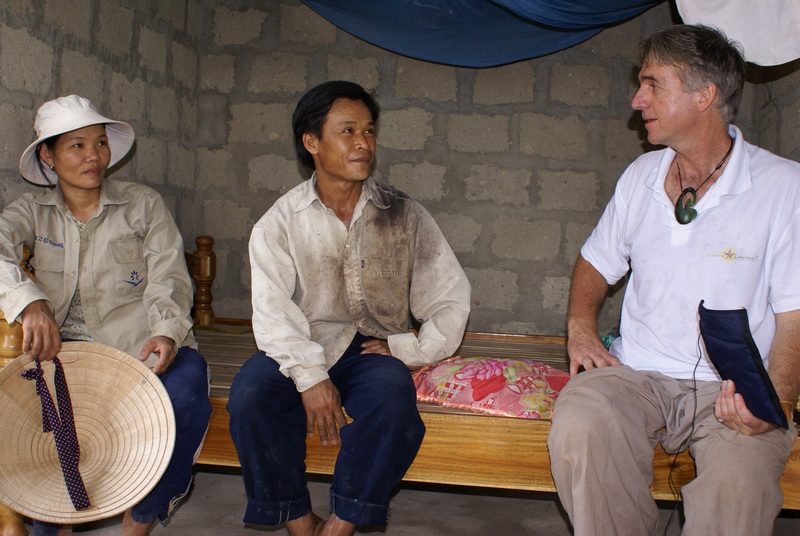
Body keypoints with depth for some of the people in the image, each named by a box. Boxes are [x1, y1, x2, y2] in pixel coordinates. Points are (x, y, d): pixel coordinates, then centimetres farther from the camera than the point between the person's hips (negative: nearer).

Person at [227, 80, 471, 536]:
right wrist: (309, 376, -21)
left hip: (374, 348, 0)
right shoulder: (280, 223, 4)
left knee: (393, 397, -33)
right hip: (302, 348, 1)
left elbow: (451, 297, 7)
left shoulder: (404, 216, 6)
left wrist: (409, 349, -7)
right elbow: (274, 312, -7)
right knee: (250, 396, -29)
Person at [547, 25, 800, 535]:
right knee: (577, 430, -30)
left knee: (739, 475, -35)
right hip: (636, 373, 3)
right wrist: (581, 326, 4)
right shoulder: (641, 175, 12)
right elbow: (597, 262, 25)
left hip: (732, 390, -3)